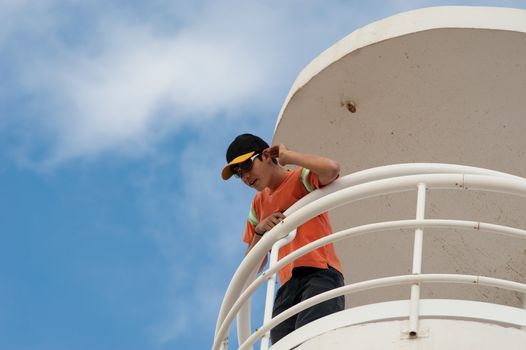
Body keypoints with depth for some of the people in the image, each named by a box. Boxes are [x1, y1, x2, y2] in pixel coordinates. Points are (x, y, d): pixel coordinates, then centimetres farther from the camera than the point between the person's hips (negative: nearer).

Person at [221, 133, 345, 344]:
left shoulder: (301, 179, 9)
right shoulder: (259, 203, 28)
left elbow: (332, 169, -17)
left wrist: (286, 155, -1)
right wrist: (260, 231, 7)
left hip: (320, 274, -6)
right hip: (287, 286, 6)